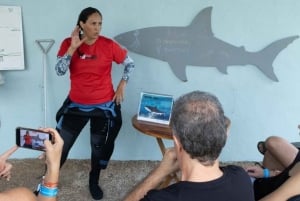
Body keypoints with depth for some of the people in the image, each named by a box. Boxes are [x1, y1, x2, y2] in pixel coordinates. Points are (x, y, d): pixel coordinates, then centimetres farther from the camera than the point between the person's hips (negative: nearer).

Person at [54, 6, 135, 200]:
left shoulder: (109, 45, -10)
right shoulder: (68, 43, -5)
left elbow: (130, 64, 1)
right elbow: (59, 71, -14)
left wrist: (122, 85, -7)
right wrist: (73, 47, -20)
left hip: (104, 105, -1)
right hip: (76, 104, 1)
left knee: (100, 146, 14)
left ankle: (94, 182, 38)